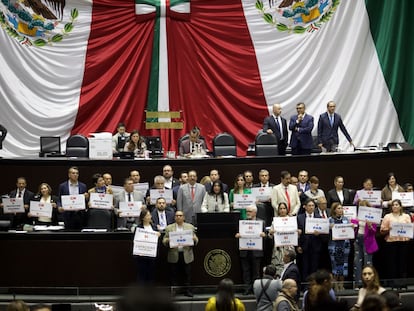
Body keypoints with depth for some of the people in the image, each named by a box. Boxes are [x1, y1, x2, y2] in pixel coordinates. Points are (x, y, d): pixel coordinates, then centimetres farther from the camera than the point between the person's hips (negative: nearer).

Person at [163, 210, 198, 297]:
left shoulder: (190, 227, 10)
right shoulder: (169, 228, 8)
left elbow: (196, 240, 8)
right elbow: (164, 241, 5)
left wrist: (194, 239, -14)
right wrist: (167, 240, -17)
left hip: (186, 255, 0)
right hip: (174, 255, 0)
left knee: (187, 274, 2)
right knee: (174, 275, 3)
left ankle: (188, 291, 9)